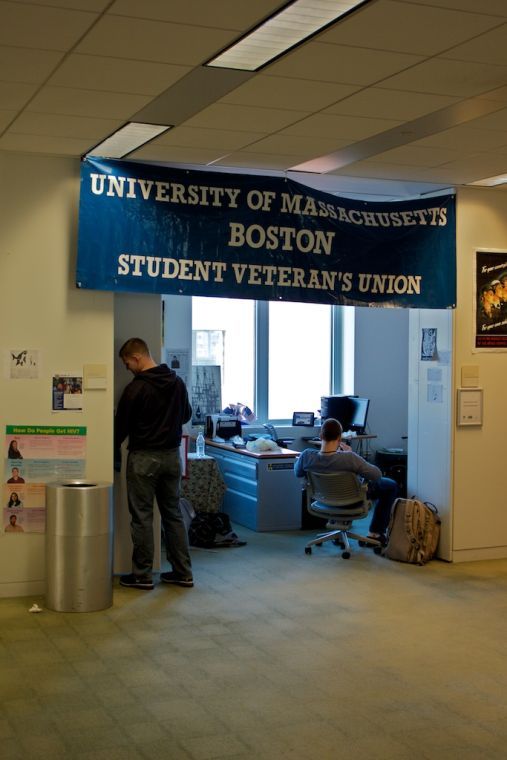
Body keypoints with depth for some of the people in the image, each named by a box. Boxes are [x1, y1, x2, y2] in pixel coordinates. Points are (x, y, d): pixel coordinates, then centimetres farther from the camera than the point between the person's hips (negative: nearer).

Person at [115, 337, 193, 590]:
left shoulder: (136, 387, -15)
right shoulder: (177, 382, 5)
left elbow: (122, 425, -7)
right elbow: (186, 415, 18)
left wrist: (114, 453, 8)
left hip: (144, 458, -6)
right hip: (172, 455, 7)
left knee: (142, 517, 1)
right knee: (173, 513, 12)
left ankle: (142, 575, 7)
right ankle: (182, 572, 14)